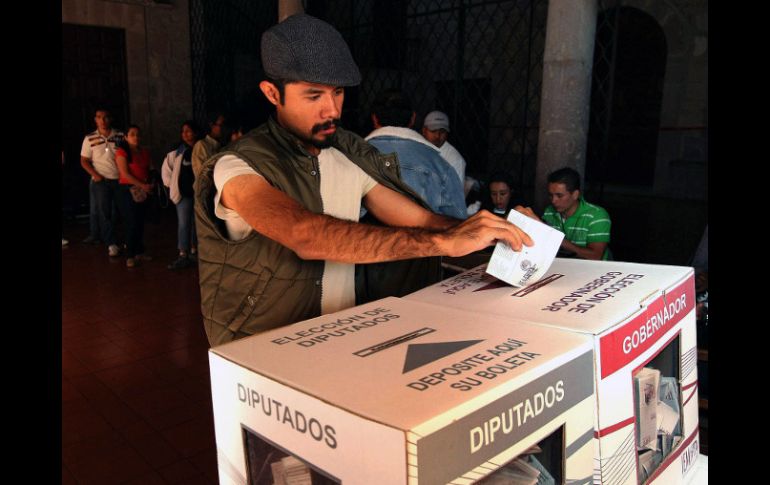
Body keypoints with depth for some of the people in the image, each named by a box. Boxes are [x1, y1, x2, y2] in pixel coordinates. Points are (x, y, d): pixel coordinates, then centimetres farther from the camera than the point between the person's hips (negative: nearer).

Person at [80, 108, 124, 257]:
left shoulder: (120, 136, 1)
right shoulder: (90, 138, 1)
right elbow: (84, 161, 4)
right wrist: (95, 174, -10)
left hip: (120, 179, 1)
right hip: (101, 181, -1)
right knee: (104, 212, -2)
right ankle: (111, 244, 3)